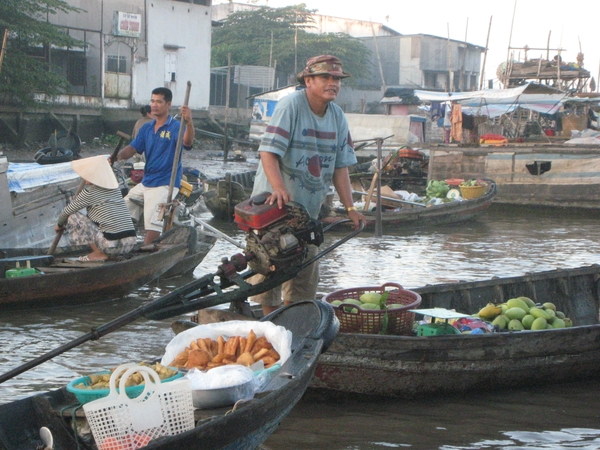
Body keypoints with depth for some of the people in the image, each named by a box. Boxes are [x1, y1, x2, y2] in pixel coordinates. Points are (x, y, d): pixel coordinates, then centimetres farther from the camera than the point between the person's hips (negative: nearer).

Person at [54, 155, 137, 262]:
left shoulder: (90, 191, -5)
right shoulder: (115, 188, 14)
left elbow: (67, 211, 6)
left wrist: (59, 225, 25)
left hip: (112, 245, -8)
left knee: (73, 217, 2)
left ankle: (99, 253, 1)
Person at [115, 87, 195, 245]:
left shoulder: (175, 127, -11)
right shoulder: (146, 128, 12)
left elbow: (187, 143, -31)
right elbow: (132, 148, 7)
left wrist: (189, 123, -51)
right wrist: (118, 156, -16)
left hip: (164, 184, -8)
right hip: (145, 183, 8)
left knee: (153, 225, -16)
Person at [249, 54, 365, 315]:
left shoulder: (337, 116, 6)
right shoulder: (291, 105, -15)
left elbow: (340, 166, 9)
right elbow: (268, 151, -23)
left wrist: (350, 208, 2)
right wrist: (279, 189, -37)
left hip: (309, 206, 7)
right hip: (276, 201, -7)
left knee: (306, 266, 10)